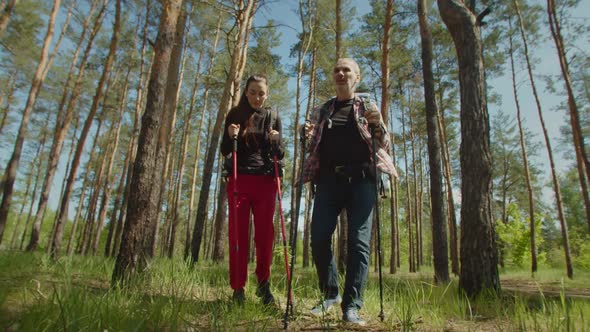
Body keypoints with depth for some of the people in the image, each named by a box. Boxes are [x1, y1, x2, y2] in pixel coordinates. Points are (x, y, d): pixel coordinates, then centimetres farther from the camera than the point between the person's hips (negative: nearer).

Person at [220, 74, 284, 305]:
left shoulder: (272, 117, 9)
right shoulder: (235, 115, 8)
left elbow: (280, 155, 7)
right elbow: (225, 151, 8)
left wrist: (275, 141, -14)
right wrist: (230, 137, -13)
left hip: (265, 181, 0)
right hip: (239, 180, 0)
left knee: (264, 234, -1)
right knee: (238, 234, -1)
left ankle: (263, 283, 15)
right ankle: (238, 288, 6)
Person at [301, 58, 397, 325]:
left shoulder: (368, 108, 14)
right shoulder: (321, 111, 20)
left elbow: (384, 143, 11)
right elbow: (313, 146, 23)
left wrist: (378, 126, -10)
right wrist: (307, 134, 1)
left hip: (360, 179, -2)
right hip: (328, 180, 2)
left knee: (358, 241, -8)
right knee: (319, 238, -5)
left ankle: (351, 306, 0)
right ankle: (331, 293, 16)